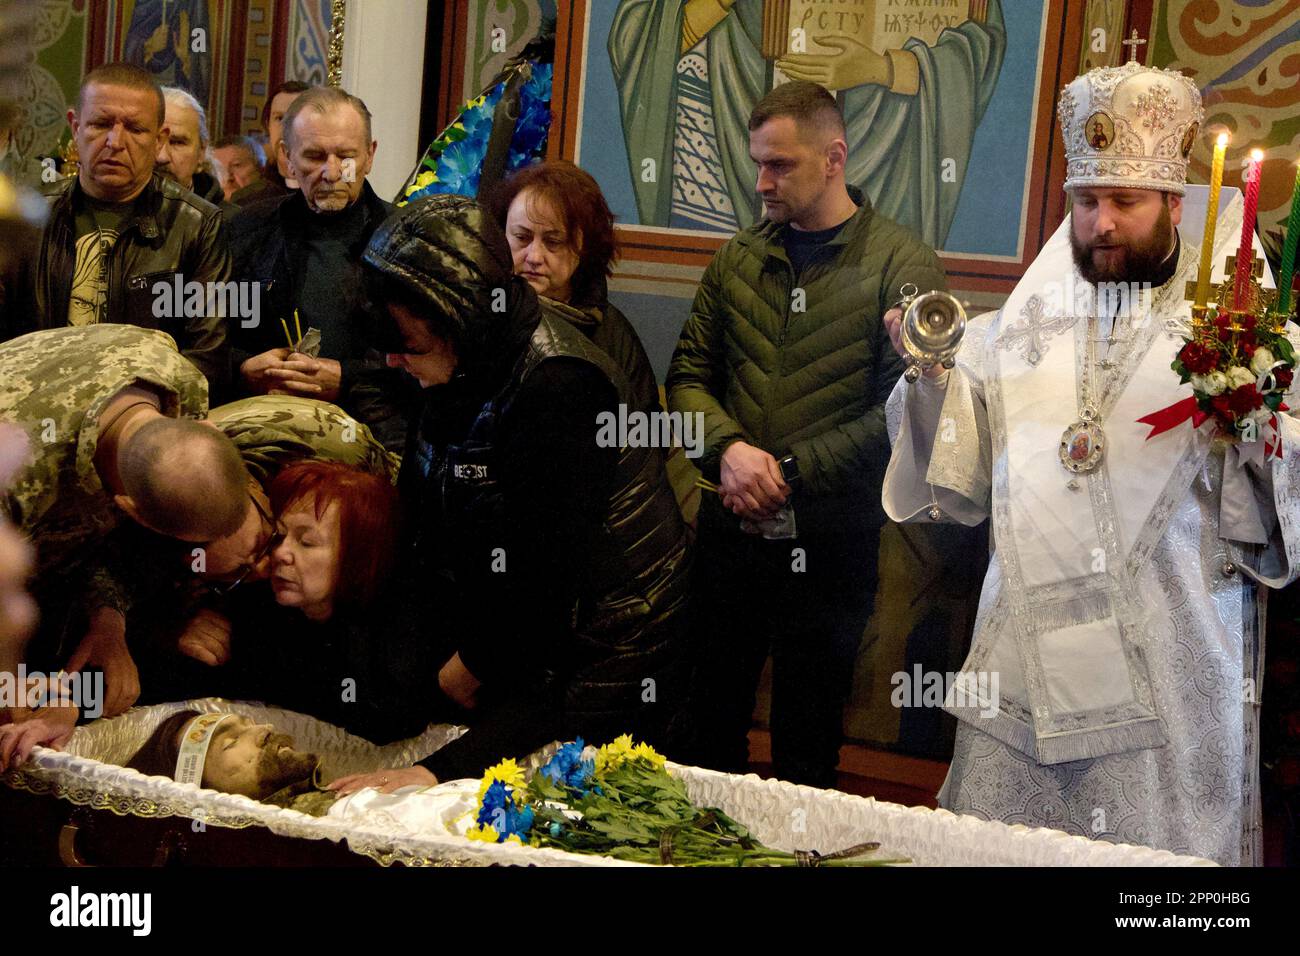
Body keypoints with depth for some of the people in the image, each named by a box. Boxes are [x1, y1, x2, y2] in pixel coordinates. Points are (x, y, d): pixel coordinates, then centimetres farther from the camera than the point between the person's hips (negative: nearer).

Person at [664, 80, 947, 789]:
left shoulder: (902, 266, -6)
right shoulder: (738, 259, 10)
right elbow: (688, 376, 10)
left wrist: (790, 473, -15)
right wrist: (729, 448, -10)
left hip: (828, 539, -4)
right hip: (729, 529, 4)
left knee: (806, 755, 8)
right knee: (706, 729, 12)